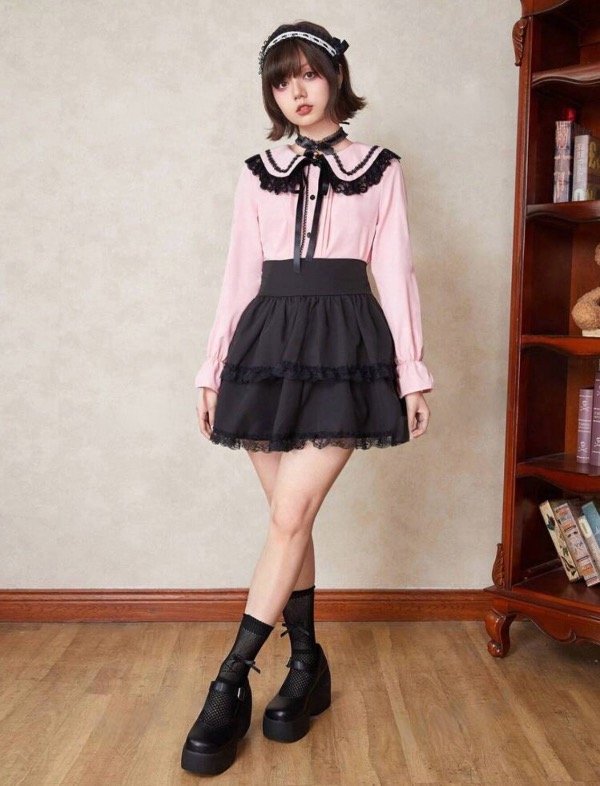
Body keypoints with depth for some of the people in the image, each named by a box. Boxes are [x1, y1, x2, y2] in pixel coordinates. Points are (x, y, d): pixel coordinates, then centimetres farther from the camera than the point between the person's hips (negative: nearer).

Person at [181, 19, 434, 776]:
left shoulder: (380, 168, 8)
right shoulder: (257, 173, 13)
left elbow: (395, 274, 5)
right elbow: (239, 275, 12)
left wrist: (412, 372, 1)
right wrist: (213, 369, 9)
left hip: (345, 343, -3)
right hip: (269, 344, 3)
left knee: (290, 518, -10)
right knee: (290, 519, 6)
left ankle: (229, 685, 1)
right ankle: (306, 668, 22)